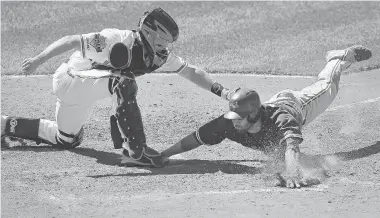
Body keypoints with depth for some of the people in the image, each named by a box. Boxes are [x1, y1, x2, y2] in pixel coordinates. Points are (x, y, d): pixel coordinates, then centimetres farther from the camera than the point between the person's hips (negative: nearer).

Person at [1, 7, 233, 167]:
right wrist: (38, 60, -40)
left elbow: (190, 71, 0)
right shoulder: (120, 41, -31)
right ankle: (135, 150, -33)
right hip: (69, 79, -9)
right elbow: (72, 41, -32)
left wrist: (220, 90, -10)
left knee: (68, 140, 24)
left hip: (79, 94, 9)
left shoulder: (160, 56, -8)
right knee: (123, 84, -33)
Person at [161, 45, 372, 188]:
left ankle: (346, 56, 58)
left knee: (327, 87, 30)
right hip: (275, 101, 2)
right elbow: (195, 139, -36)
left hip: (298, 104, -2)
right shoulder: (230, 122, -43)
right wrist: (162, 156, -41)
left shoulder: (281, 119, -57)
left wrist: (292, 173, -94)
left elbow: (291, 146, -75)